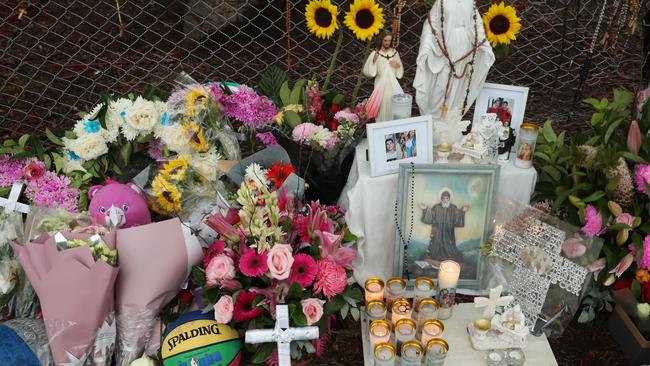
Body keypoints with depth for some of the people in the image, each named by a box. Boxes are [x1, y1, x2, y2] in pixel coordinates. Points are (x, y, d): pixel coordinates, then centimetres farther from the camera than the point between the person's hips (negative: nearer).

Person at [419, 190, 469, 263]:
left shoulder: (454, 209, 2)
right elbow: (428, 219, -1)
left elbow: (458, 222, -5)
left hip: (448, 236, 0)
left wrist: (463, 212, -16)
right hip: (437, 235, 0)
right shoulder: (436, 208, 2)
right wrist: (425, 209, -12)